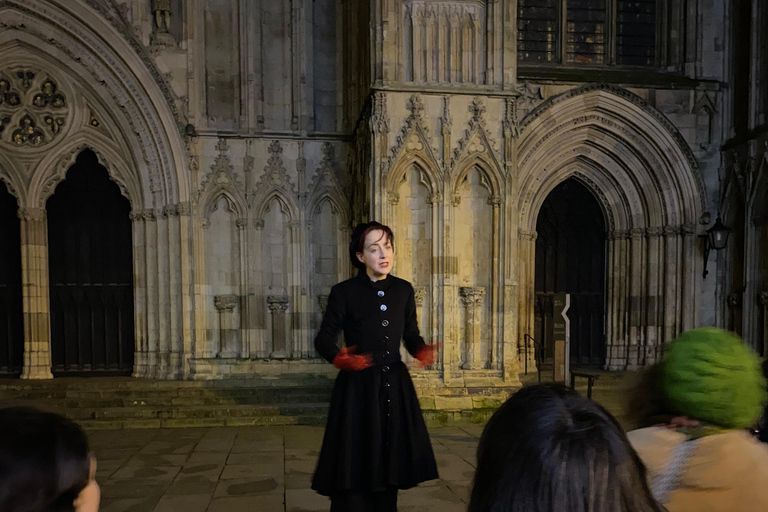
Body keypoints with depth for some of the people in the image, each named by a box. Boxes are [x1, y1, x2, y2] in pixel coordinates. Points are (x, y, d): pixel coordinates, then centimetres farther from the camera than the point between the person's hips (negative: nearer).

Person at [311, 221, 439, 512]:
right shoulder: (344, 292, -8)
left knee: (389, 465, 11)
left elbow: (412, 335, 11)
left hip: (396, 386, 4)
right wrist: (340, 358, -26)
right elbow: (324, 340, -6)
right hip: (358, 388, -4)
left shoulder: (404, 290, 4)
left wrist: (422, 352, -9)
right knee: (355, 471, 2)